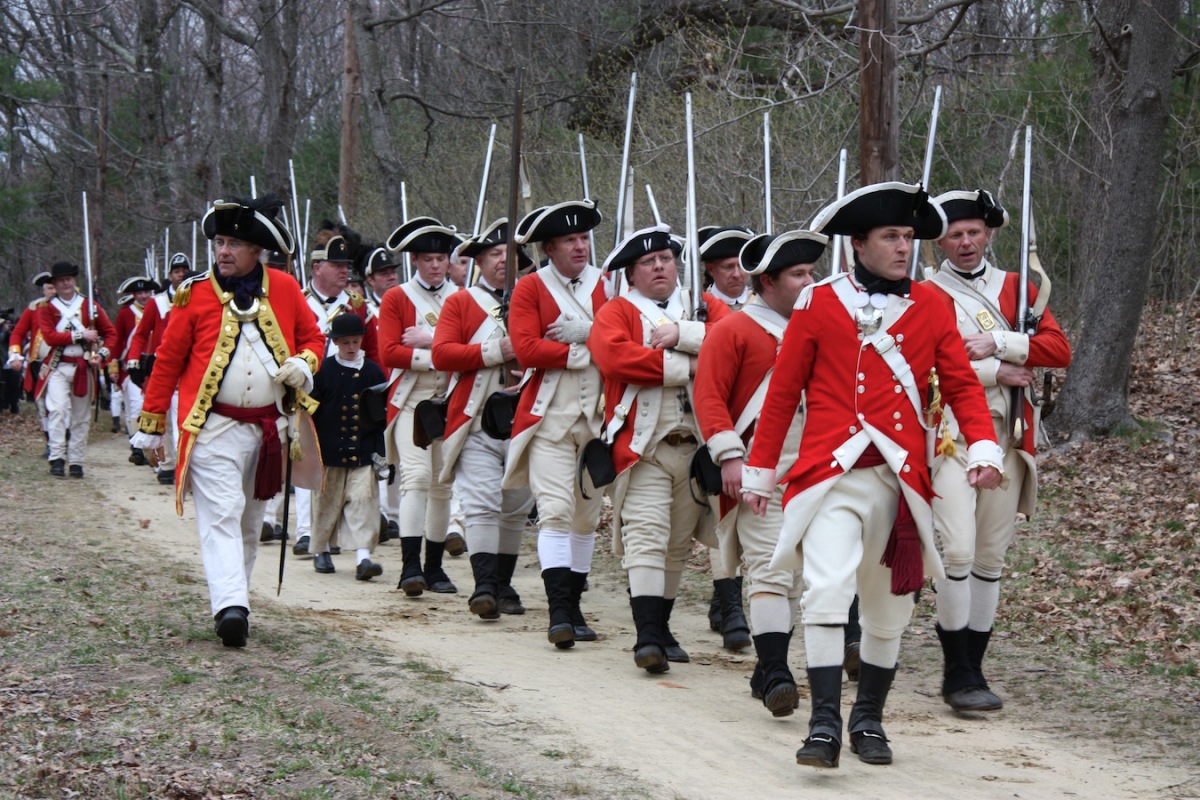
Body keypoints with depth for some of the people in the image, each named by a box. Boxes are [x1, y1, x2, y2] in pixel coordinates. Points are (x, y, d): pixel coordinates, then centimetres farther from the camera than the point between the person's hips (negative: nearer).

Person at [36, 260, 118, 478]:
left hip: (84, 368, 2)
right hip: (58, 367, -2)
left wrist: (102, 354, -10)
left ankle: (76, 462, 11)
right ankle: (57, 458, -18)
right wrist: (80, 335, -14)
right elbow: (49, 336, -11)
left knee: (81, 417, 5)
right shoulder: (46, 308, 4)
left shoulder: (90, 305, 8)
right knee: (58, 409, -19)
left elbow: (110, 332, 8)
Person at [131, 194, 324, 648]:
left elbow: (313, 337, 15)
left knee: (250, 522, 13)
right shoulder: (196, 295, -3)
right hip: (213, 427, -3)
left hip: (269, 426, 4)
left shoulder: (284, 289, 3)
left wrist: (303, 366, -9)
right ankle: (230, 607, -24)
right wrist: (151, 424, 3)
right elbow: (168, 361, 2)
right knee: (221, 514, -15)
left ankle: (235, 600, 25)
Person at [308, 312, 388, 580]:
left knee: (363, 502, -8)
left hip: (363, 453, 0)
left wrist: (379, 451, 2)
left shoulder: (373, 372, 4)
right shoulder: (324, 370, 1)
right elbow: (312, 411, 2)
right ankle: (320, 550, 27)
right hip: (329, 451, 0)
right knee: (326, 502, 9)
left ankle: (363, 557, -14)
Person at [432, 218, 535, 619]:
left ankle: (503, 585, 17)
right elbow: (441, 353, -6)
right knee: (482, 503, -14)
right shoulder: (460, 303, 6)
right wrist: (495, 352, -15)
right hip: (478, 421, -3)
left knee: (517, 507, 8)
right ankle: (485, 586, -19)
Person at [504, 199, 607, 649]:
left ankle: (573, 608, 19)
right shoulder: (530, 288, 0)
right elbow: (527, 349, -12)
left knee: (587, 514, 9)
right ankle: (559, 612, -17)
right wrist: (588, 351, -10)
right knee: (555, 510, -14)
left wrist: (584, 333, -15)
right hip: (550, 415, -3)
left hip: (598, 415, 3)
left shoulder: (607, 284, 8)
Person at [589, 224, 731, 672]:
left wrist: (681, 333, -14)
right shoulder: (616, 312, 4)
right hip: (643, 446, -4)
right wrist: (686, 365, -14)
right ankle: (648, 638, -17)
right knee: (646, 538, -13)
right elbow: (612, 355, -17)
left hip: (696, 445, 4)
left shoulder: (704, 307, 16)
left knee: (678, 544, 11)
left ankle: (660, 628, 23)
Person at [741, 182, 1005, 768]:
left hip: (900, 481, 3)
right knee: (826, 590, -20)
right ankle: (824, 724, -18)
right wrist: (758, 471, 8)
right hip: (832, 477, -3)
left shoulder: (931, 306, 7)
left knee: (888, 609, 11)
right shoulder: (818, 303, 1)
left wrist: (984, 448, -10)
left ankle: (869, 720, 27)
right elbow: (784, 391, 6)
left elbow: (962, 385, 7)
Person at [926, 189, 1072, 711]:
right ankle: (958, 674, -8)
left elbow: (1059, 350, 3)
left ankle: (972, 669, 16)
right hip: (949, 436, -4)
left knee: (991, 558, 7)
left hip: (1007, 437, 4)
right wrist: (997, 373, -9)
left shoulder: (1017, 288, 14)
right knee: (958, 552, -14)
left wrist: (998, 344, -11)